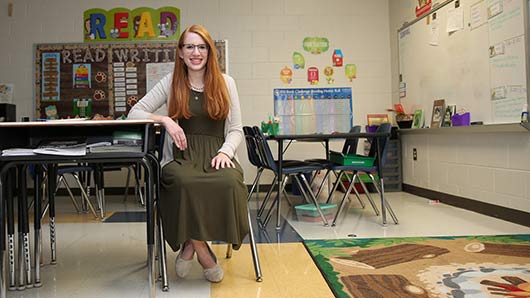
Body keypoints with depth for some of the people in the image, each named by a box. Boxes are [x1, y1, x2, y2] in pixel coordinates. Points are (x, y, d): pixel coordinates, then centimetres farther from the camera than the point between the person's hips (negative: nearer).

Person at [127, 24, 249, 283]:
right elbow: (134, 113, 8)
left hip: (217, 154, 1)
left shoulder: (226, 83, 11)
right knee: (185, 182, -38)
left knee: (229, 182, -35)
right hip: (182, 155, 0)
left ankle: (190, 245, -11)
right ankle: (201, 251, -13)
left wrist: (225, 151, -10)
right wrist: (165, 120, -9)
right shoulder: (170, 83, 10)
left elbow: (236, 129, 10)